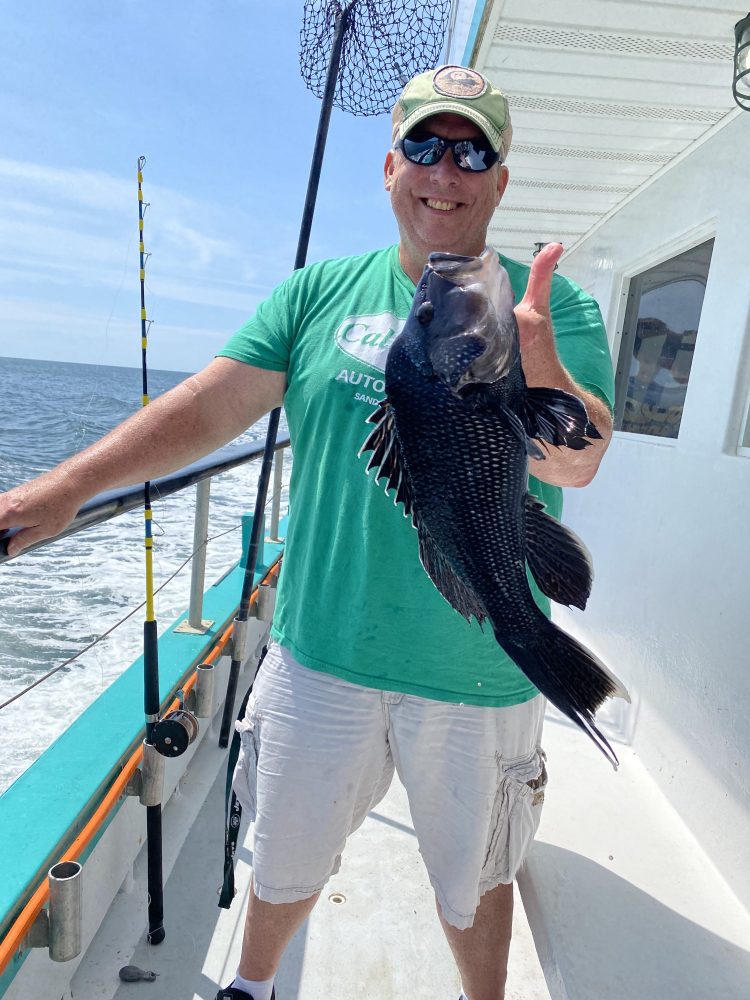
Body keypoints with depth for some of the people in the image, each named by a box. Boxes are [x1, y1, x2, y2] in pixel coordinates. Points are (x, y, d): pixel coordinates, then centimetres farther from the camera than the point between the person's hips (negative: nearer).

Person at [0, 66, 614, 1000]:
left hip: (479, 674, -1)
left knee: (474, 877, 22)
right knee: (286, 856, 24)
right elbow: (208, 407, -5)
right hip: (321, 652, 2)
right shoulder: (321, 292, 0)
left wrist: (536, 361, -38)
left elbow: (576, 463, -18)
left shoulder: (552, 305, -5)